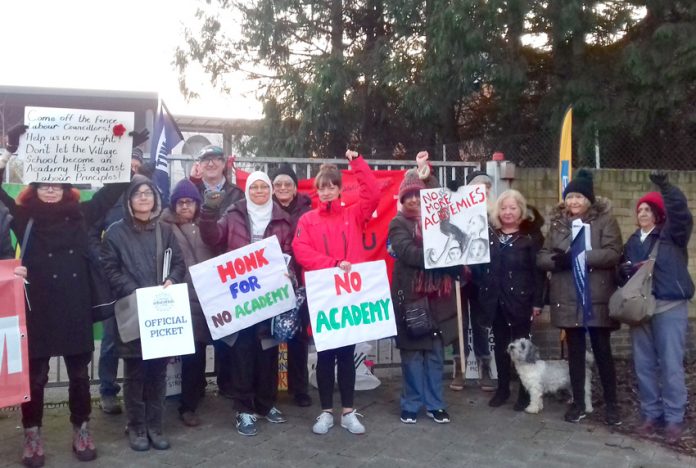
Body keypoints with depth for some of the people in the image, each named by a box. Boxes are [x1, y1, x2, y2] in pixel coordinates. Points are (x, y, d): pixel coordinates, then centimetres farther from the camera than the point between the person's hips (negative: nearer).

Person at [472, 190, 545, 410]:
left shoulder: (530, 236, -5)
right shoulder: (488, 233, 5)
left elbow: (538, 270, -7)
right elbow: (478, 263, 9)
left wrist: (537, 301, -10)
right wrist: (482, 288, -4)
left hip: (519, 299, -3)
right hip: (495, 299, 4)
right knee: (500, 344, 13)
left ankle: (525, 391, 18)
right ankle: (503, 388, 26)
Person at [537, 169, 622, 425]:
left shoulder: (605, 219, -1)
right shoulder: (557, 223, 10)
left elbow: (613, 253, -14)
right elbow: (541, 257, 6)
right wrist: (557, 260, -16)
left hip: (597, 297, -3)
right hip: (568, 299, 3)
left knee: (602, 351, 5)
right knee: (575, 351, 11)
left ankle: (611, 404, 18)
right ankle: (578, 403, 22)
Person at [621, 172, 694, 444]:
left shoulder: (672, 235, 0)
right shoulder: (633, 241, 16)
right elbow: (624, 269, 18)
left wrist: (666, 187, -34)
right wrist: (627, 269, -6)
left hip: (669, 306, -5)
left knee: (671, 364, -1)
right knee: (643, 365, 8)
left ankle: (674, 419, 10)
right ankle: (651, 415, 20)